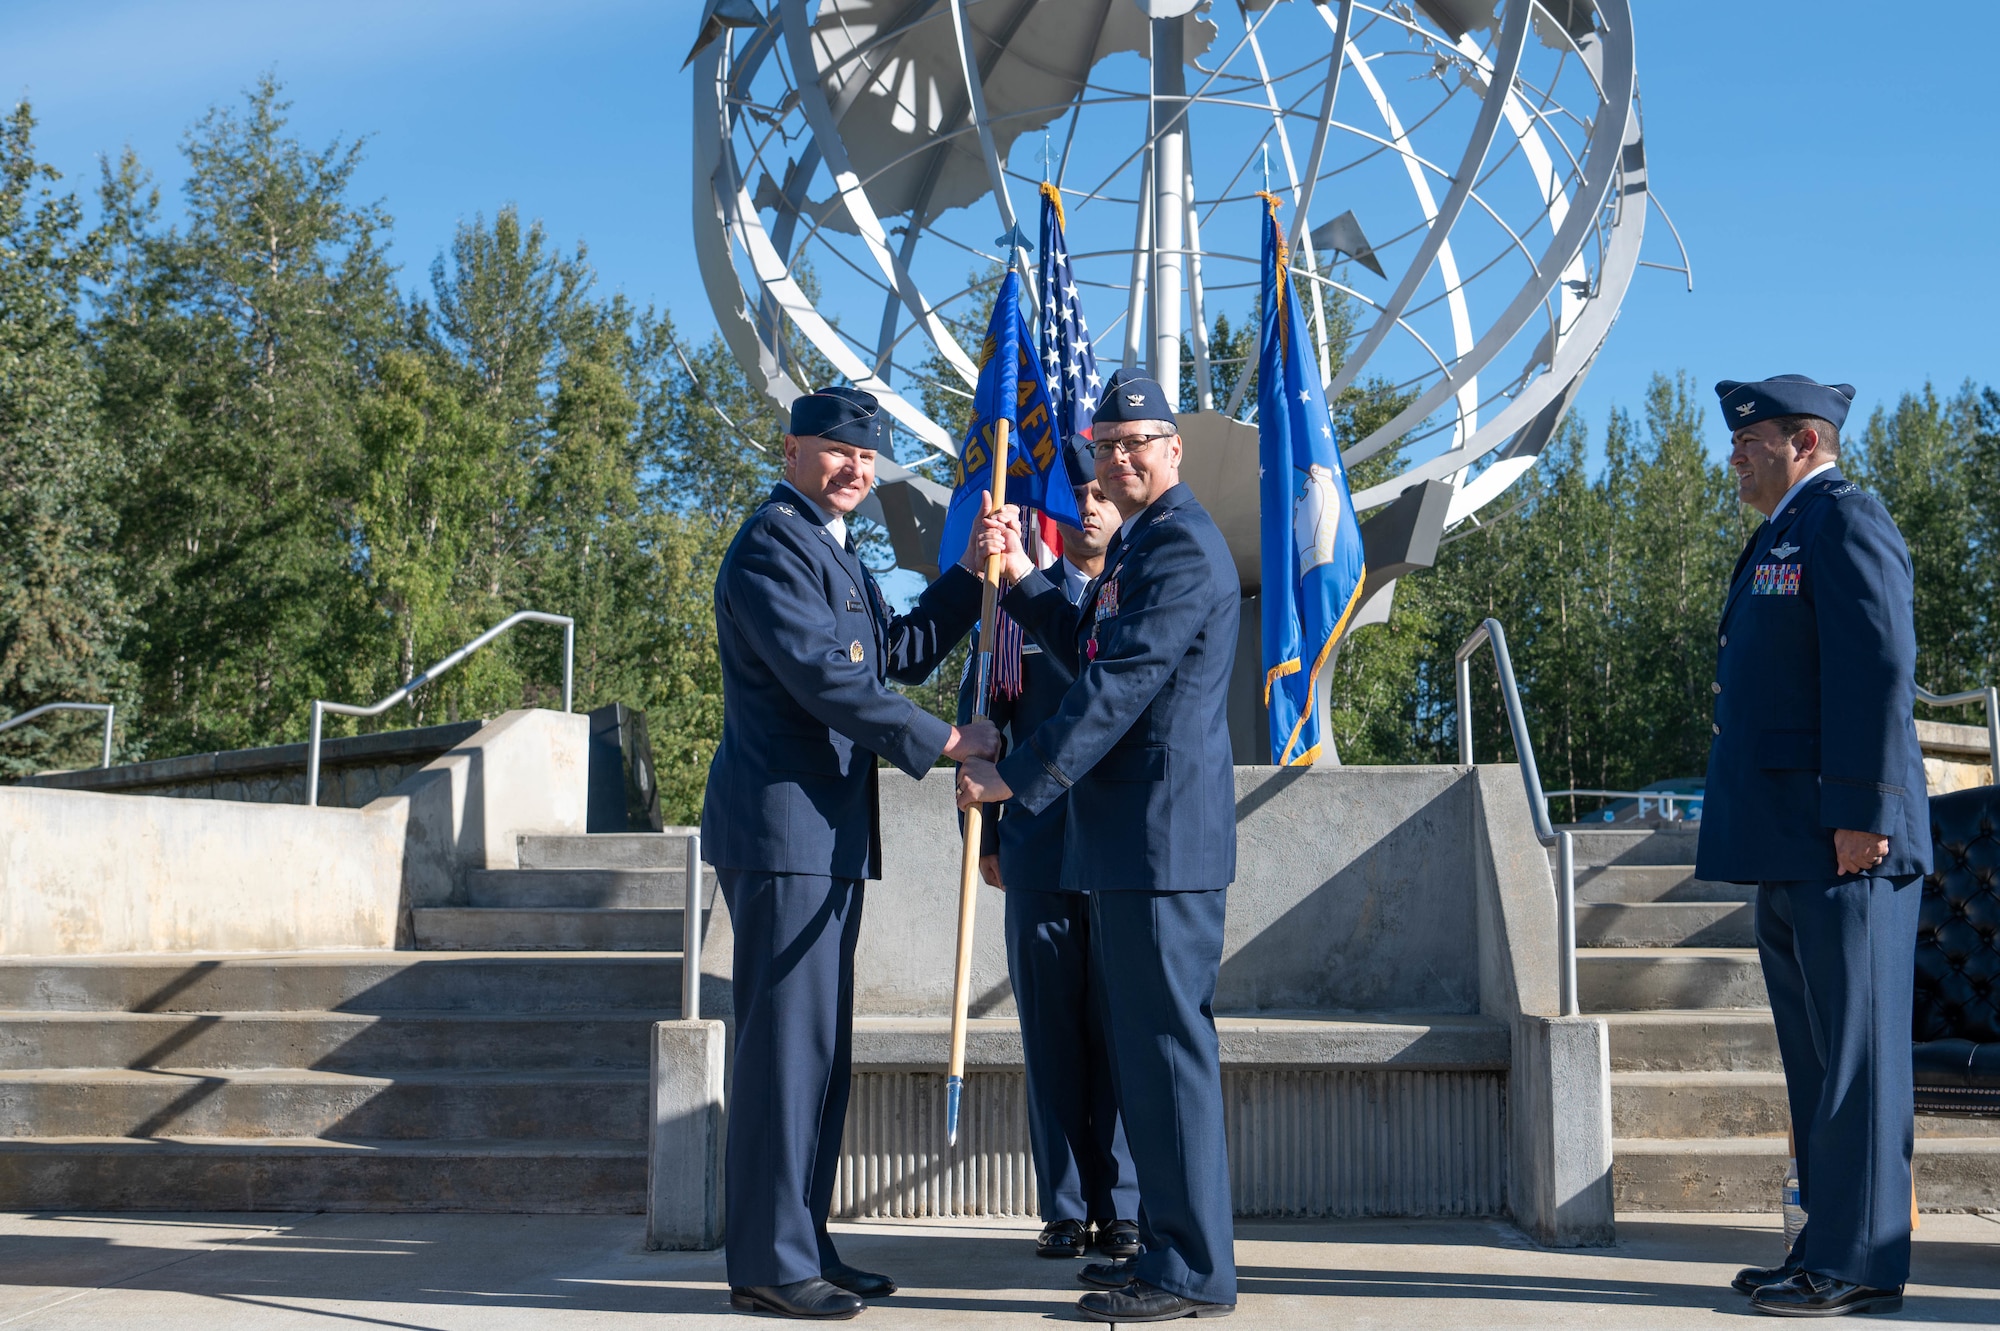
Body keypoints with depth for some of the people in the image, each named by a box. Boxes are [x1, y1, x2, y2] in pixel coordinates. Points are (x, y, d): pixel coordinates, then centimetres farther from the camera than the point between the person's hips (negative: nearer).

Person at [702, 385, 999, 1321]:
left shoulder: (834, 552, 22)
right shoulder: (772, 547, -11)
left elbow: (898, 652, 24)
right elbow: (825, 676, -20)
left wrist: (973, 574, 16)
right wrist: (942, 741, -15)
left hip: (827, 835, 10)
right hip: (783, 829, -10)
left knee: (819, 1044, 12)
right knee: (786, 1040, -8)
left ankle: (801, 1245, 20)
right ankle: (768, 1263, -1)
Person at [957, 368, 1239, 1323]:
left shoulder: (1184, 546, -13)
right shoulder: (1136, 541, 19)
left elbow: (1119, 685, -20)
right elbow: (1087, 646, 27)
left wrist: (1013, 778, -17)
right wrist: (1018, 574, 14)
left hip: (1161, 835, -11)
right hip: (1128, 838, 11)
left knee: (1166, 1044, -6)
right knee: (1143, 1044, 15)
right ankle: (1167, 1246, 24)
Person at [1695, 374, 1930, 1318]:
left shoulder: (1845, 520, -7)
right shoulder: (1780, 539, 22)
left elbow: (1879, 670, -18)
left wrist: (1860, 812, -22)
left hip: (1842, 844, -10)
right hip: (1789, 850, 10)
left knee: (1853, 1051, -5)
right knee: (1817, 1055, 12)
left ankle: (1859, 1261, 0)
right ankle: (1829, 1249, 19)